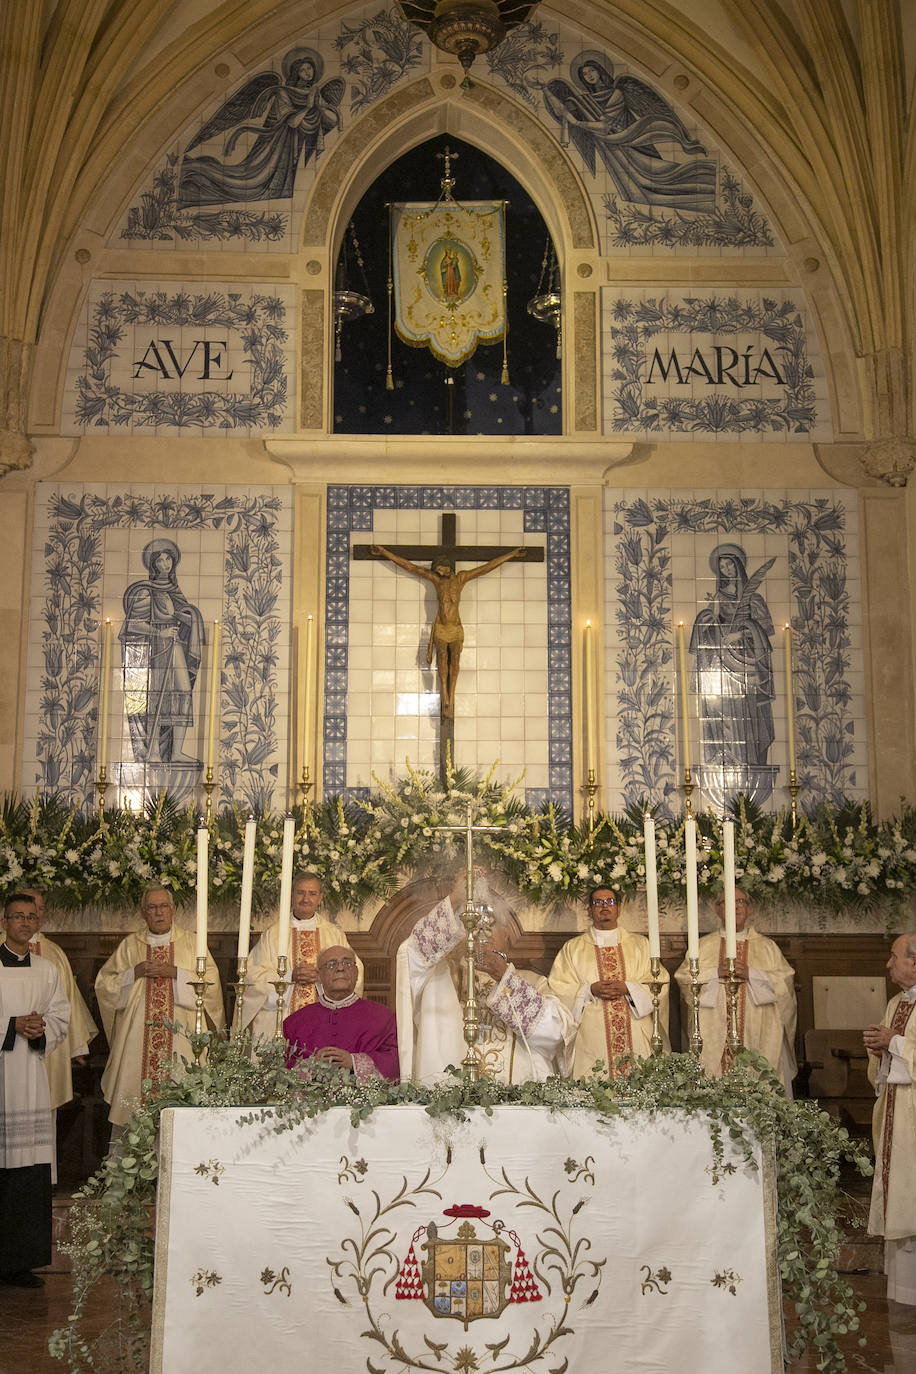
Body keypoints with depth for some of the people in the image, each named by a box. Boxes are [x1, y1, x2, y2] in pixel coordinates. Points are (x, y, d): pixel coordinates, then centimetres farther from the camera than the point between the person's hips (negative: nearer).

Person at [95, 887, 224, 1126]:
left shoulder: (191, 942, 9)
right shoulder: (130, 945, 13)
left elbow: (210, 979, -1)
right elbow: (104, 983, 9)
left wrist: (174, 972, -11)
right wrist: (135, 972, -6)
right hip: (138, 1037, 1)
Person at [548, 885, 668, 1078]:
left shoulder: (640, 944, 14)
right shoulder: (573, 948, 11)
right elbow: (558, 987, 4)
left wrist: (627, 988, -10)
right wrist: (590, 990, -11)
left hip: (636, 1035, 1)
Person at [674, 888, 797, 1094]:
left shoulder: (767, 947, 13)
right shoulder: (703, 946, 13)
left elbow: (786, 980, 2)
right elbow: (684, 979, 2)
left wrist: (751, 974, -10)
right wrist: (716, 973, -11)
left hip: (757, 1036, 0)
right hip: (714, 1037, 0)